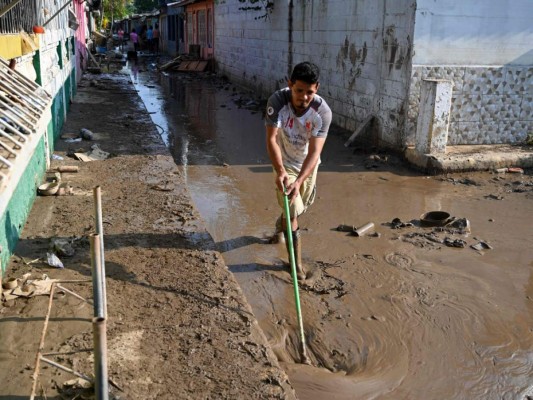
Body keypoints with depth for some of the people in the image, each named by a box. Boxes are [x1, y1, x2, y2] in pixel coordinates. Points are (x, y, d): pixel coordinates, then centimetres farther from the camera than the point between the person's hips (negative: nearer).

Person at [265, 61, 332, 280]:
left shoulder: (323, 112, -29)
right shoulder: (277, 101, -31)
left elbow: (314, 152, -33)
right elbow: (271, 139, -35)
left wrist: (299, 181, -46)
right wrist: (280, 171, -50)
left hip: (308, 163, 3)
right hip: (285, 162, -3)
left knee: (301, 206, 21)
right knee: (293, 210, -9)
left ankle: (280, 226, 55)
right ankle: (296, 262, 6)